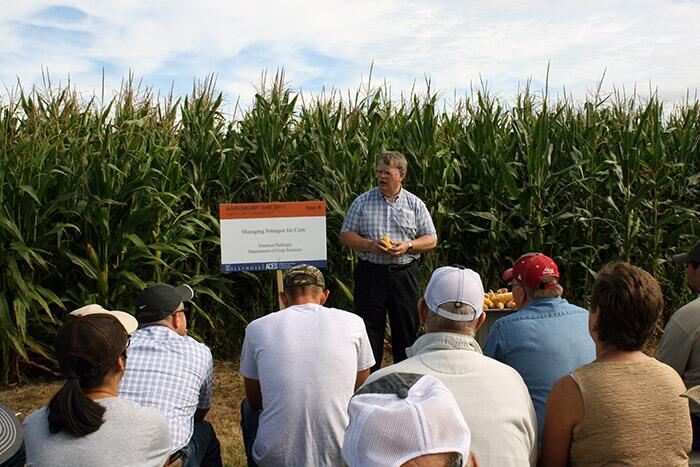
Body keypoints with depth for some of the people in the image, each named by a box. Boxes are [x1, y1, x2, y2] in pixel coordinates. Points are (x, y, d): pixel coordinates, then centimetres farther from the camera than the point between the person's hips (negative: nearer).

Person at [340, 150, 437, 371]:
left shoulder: (415, 204, 6)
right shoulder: (363, 201, 5)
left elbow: (431, 239, 7)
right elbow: (346, 235, 3)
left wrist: (408, 246, -12)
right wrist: (370, 245, -13)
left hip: (405, 275, 1)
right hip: (370, 273, -1)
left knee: (407, 329, 8)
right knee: (369, 329, 2)